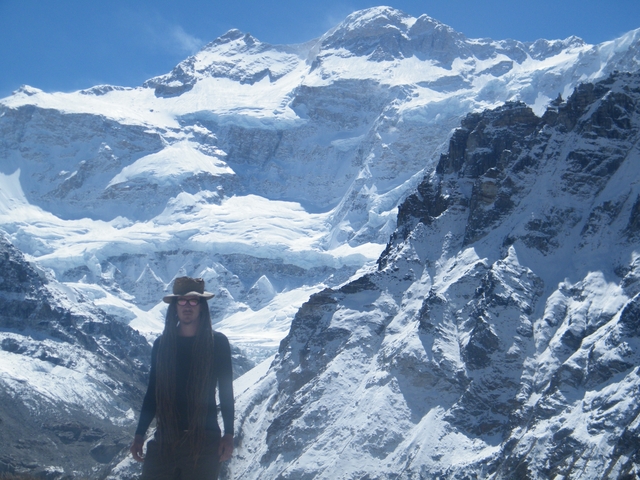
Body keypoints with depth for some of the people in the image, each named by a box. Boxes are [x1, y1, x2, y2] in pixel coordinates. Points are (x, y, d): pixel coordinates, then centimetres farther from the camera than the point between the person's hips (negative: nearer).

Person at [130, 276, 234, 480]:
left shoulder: (217, 342, 3)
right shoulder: (162, 344, 10)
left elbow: (226, 391, 3)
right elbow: (153, 392, 13)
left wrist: (229, 434, -4)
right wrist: (139, 434, 10)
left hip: (203, 440, -2)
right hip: (164, 438, 3)